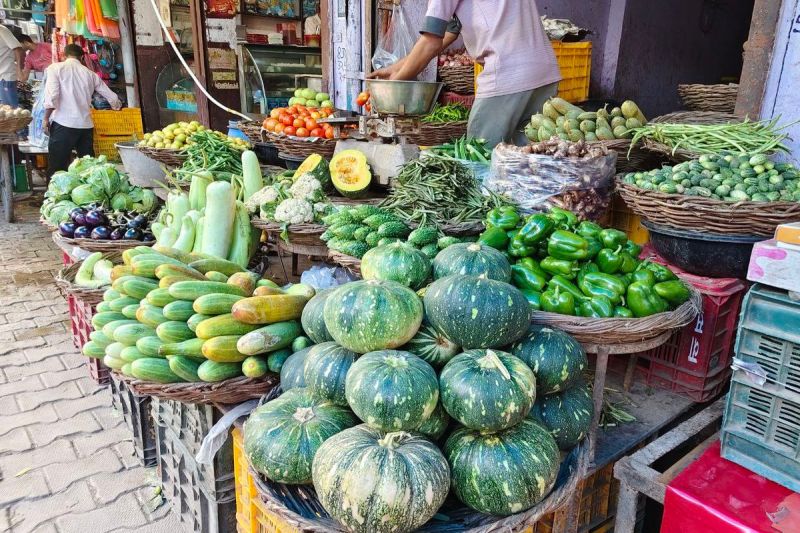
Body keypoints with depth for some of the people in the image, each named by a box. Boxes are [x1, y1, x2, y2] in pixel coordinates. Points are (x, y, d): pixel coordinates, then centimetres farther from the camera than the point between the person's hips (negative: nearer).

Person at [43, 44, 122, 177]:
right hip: (86, 125, 3)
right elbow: (112, 98, 16)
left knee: (57, 169, -1)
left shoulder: (55, 68, 3)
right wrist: (117, 105, 38)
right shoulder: (90, 73, 13)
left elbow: (51, 97, -10)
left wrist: (46, 118, 1)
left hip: (63, 124, -3)